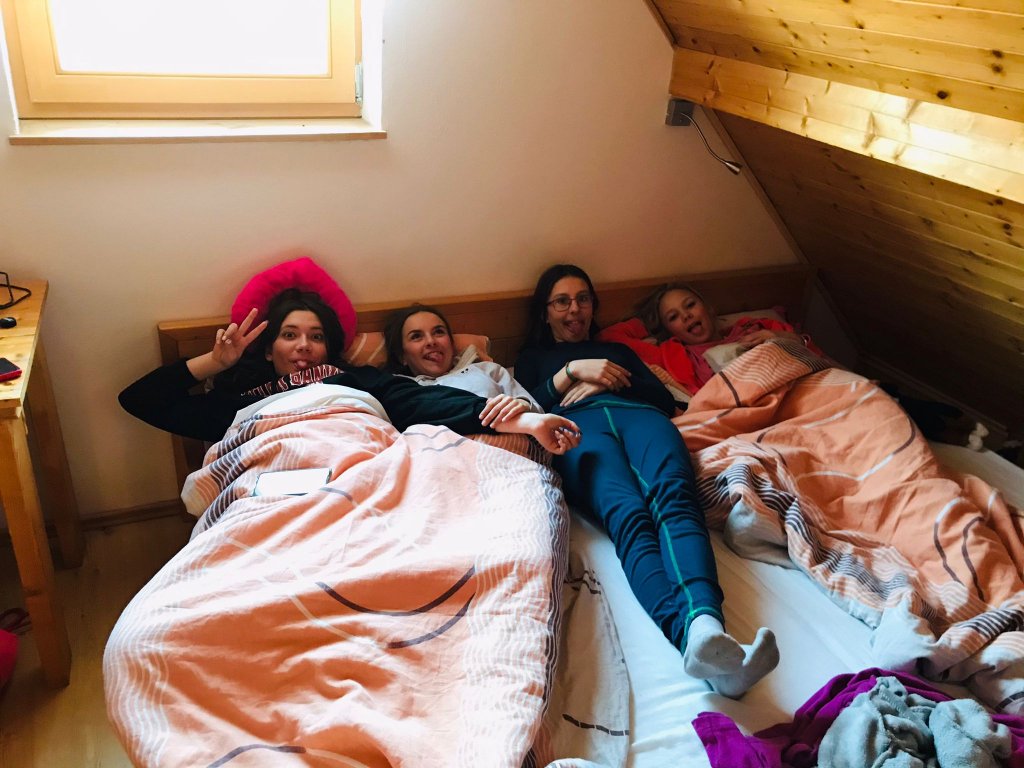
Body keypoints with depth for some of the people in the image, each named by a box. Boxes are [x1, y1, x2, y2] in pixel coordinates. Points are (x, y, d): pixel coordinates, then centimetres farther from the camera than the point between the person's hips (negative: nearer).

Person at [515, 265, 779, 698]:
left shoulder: (617, 349, 43)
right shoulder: (532, 357, 39)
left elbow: (666, 399, 24)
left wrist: (606, 382, 9)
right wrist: (572, 371, 6)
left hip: (640, 416, 3)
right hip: (578, 425, -2)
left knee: (672, 496, -38)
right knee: (628, 515, -39)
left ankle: (706, 623, -66)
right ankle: (691, 636, -66)